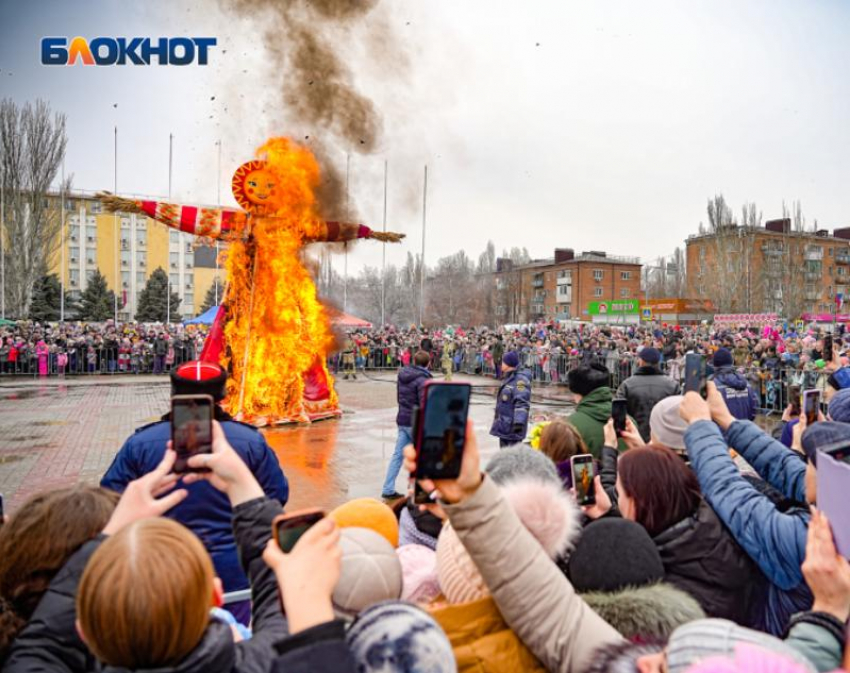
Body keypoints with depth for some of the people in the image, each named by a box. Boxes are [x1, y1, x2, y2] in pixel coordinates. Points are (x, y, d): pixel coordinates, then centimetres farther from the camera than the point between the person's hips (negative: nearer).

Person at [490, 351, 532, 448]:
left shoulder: (520, 380, -15)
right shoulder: (509, 379, 16)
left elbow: (522, 403, -25)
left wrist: (519, 421, -34)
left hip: (513, 427, -10)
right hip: (504, 426, 10)